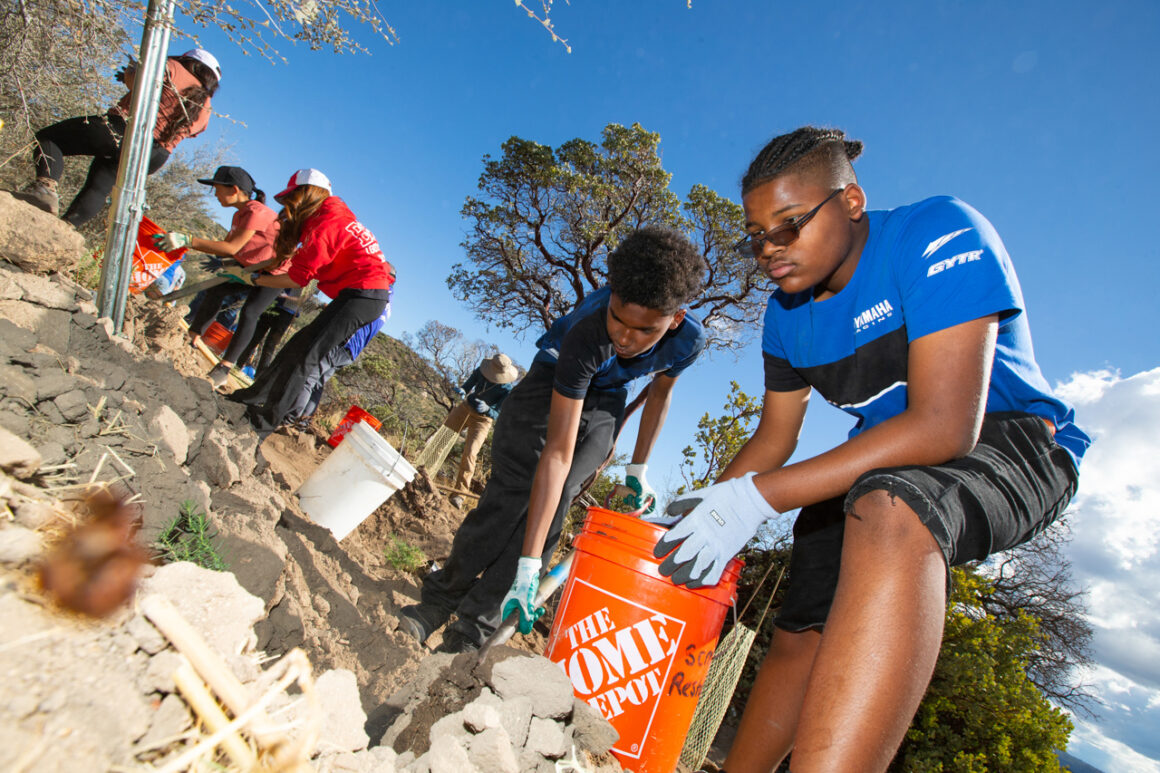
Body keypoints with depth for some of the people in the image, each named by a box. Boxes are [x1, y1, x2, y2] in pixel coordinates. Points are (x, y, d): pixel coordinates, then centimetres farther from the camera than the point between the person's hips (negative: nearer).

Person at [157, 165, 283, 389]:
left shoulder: (257, 212, -24)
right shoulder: (240, 215, 6)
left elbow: (232, 248, -31)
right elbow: (225, 248, 2)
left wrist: (188, 240, -32)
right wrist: (178, 241, -3)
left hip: (278, 271, -9)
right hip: (252, 266, 9)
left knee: (249, 312, -20)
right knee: (215, 291, -4)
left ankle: (223, 370, -14)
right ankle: (191, 342, 6)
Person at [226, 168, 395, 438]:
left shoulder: (324, 226, -15)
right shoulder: (334, 214, 16)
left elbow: (298, 278, -13)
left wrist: (252, 278, -2)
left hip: (363, 293, -10)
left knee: (304, 353, -13)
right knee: (301, 343, 15)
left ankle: (266, 422, -7)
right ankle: (254, 396, 27)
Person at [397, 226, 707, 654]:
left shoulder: (689, 338, -27)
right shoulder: (588, 333, -40)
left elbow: (660, 391, -1)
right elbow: (558, 453, -41)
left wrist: (638, 469, 0)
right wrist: (528, 564, -41)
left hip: (603, 403, 3)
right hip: (552, 379, -2)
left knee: (549, 510, -13)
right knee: (509, 494, -19)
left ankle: (468, 633, -7)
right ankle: (437, 600, 1)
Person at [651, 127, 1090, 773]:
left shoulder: (940, 236, -22)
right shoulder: (787, 312, -1)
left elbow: (944, 428, -33)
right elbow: (773, 438, 6)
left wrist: (756, 498, -37)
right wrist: (700, 513, -8)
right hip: (876, 470, 7)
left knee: (887, 509, -40)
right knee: (801, 637, 3)